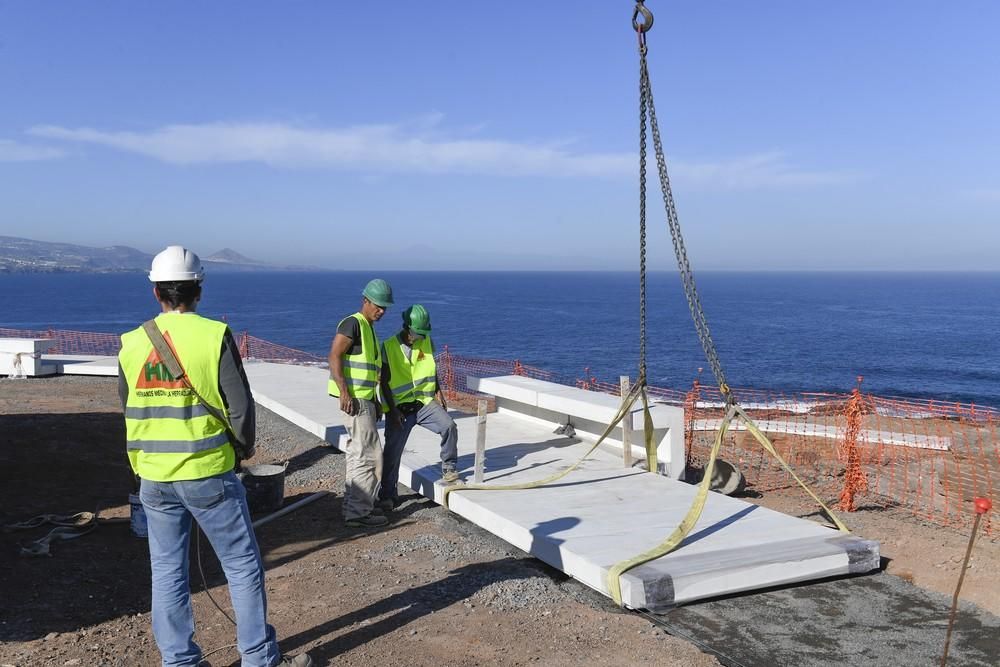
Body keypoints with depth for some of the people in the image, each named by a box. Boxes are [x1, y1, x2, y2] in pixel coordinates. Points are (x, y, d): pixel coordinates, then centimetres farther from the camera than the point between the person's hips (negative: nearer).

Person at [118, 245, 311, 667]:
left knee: (167, 573, 14)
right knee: (243, 566, 9)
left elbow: (129, 411, 11)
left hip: (154, 478, 4)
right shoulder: (214, 335, -12)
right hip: (209, 474, -4)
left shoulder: (132, 344, 1)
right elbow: (240, 406, -11)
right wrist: (244, 447, 7)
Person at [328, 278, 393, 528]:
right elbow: (334, 356, -19)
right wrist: (344, 392, -25)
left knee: (357, 454, 16)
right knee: (369, 456, -8)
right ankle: (358, 512, -2)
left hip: (364, 399, 10)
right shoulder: (353, 323, -11)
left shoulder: (369, 328, 18)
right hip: (353, 398, -10)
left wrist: (375, 401, 22)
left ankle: (354, 505, 26)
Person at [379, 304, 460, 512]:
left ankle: (449, 469, -1)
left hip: (424, 402, 3)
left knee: (449, 426, -21)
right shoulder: (389, 347, -9)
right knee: (392, 452, -1)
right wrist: (393, 410, -13)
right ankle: (387, 495, 14)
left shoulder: (426, 342, 3)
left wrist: (438, 392, 5)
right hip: (400, 407, -3)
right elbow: (384, 382, -7)